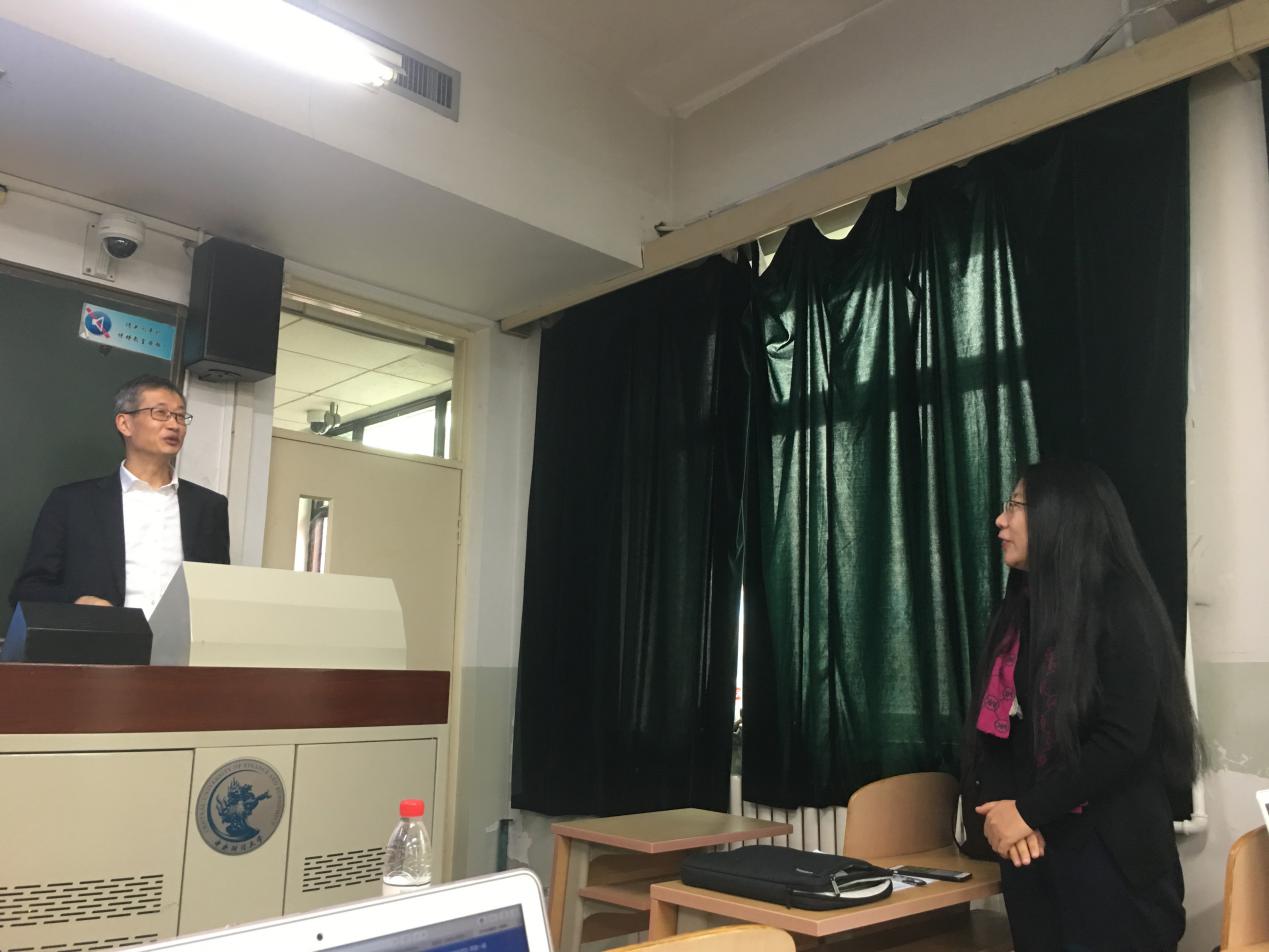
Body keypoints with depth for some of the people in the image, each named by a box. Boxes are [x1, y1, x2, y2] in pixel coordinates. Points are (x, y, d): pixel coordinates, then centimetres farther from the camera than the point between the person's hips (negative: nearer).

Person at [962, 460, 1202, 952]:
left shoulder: (1120, 606, -10)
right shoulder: (1017, 610, 10)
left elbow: (1123, 741, -17)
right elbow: (991, 722, 5)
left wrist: (1027, 811, -14)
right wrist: (999, 807, -10)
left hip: (1108, 849, -6)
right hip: (1028, 845, 6)